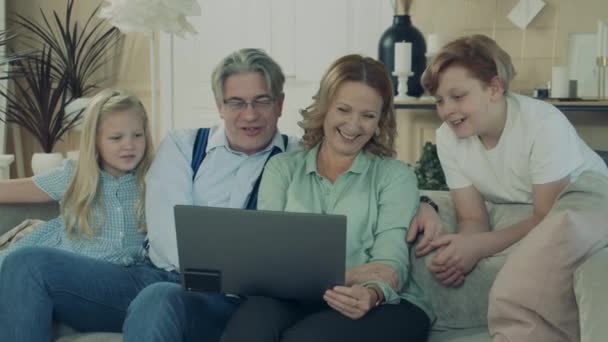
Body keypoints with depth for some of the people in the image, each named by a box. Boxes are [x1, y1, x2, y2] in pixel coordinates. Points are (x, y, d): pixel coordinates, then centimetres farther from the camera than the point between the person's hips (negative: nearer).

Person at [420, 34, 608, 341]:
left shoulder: (544, 123, -24)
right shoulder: (448, 137, -9)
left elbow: (550, 218, -21)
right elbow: (473, 219, -7)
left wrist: (478, 246, -33)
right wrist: (460, 251, -31)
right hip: (521, 221, 5)